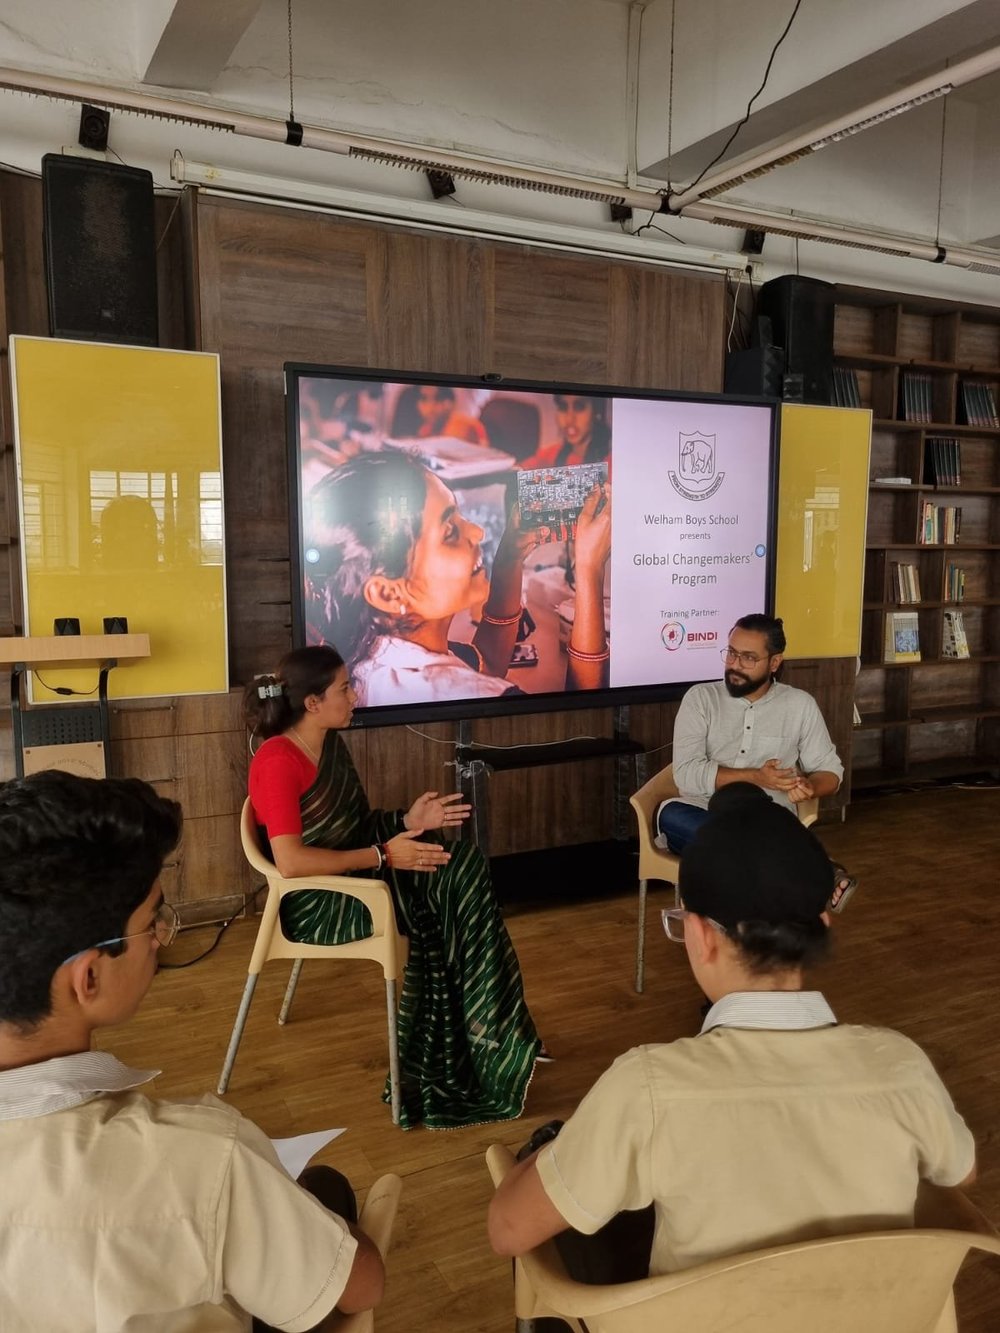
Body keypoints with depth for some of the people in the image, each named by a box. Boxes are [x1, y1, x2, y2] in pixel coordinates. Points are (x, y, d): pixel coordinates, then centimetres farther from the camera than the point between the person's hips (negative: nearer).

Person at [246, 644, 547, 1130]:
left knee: (465, 867, -9)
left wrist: (407, 822, -5)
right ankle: (488, 1043, 3)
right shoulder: (277, 761, -19)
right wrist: (383, 856, -23)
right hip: (316, 904, -8)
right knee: (443, 901, -16)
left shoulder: (332, 745, 7)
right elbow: (291, 862, -26)